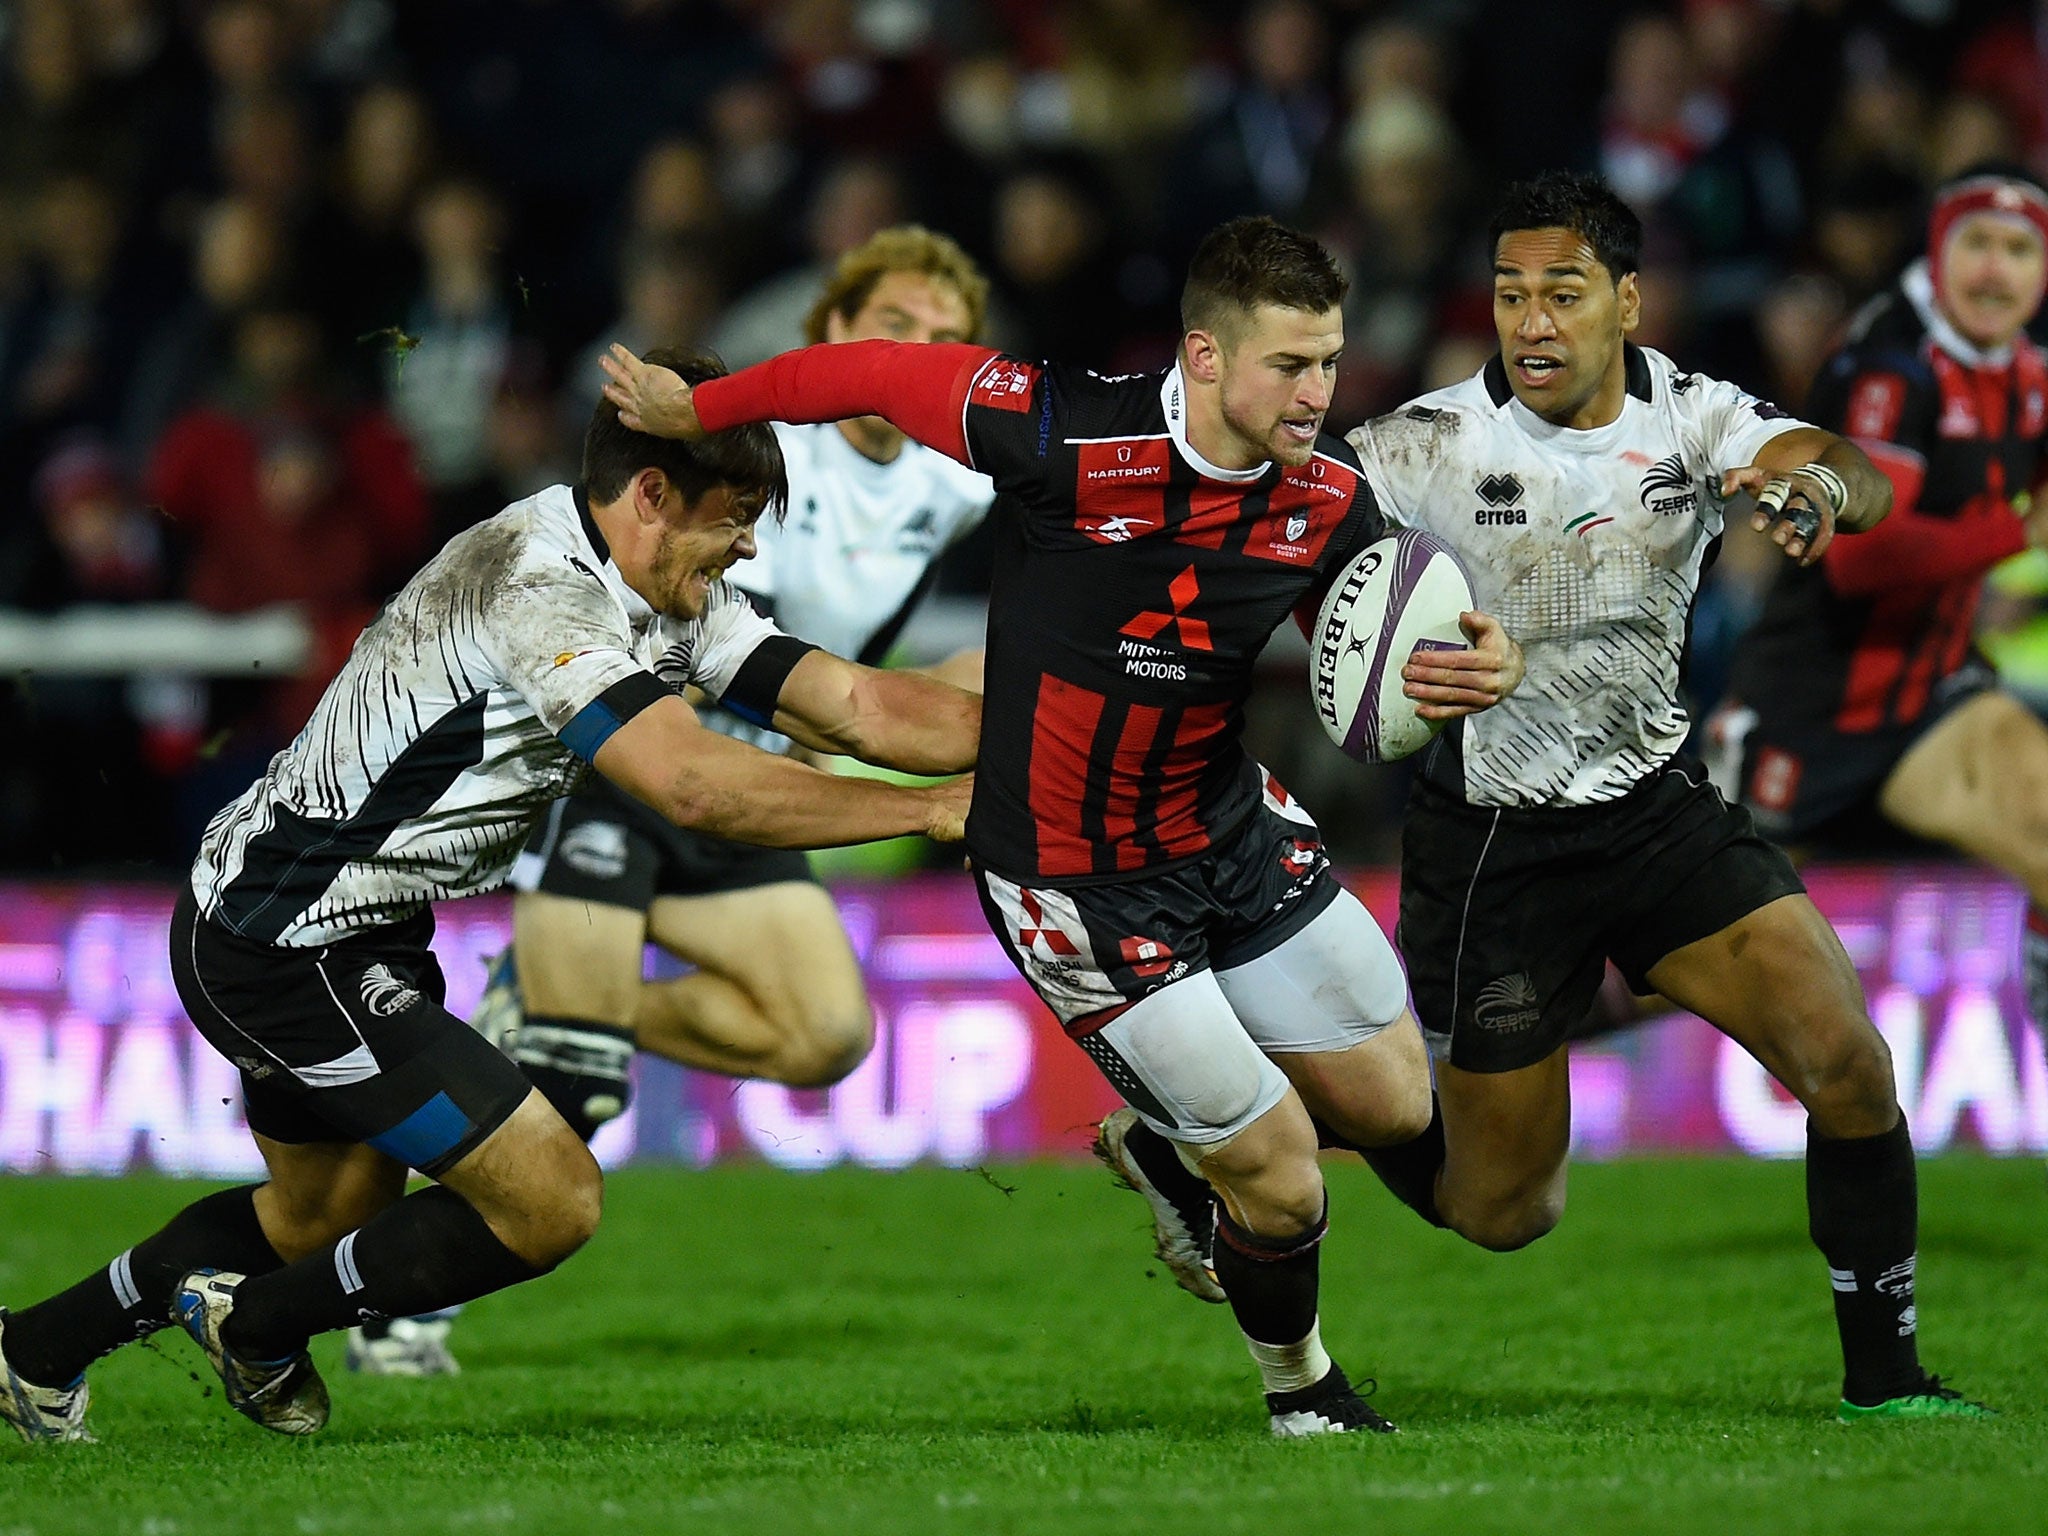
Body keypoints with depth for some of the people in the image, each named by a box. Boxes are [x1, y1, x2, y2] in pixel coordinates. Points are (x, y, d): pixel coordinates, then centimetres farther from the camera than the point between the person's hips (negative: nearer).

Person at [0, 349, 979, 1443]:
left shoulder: (682, 600, 4)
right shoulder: (538, 587, -27)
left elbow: (858, 703, 1)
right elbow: (696, 786, -36)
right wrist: (930, 810, -32)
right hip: (287, 945, -11)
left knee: (323, 1216, 27)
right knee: (551, 1201, -10)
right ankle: (254, 1330, 9)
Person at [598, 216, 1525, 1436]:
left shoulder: (1328, 491, -12)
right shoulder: (1067, 437, -30)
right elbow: (872, 373, -16)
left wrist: (1478, 669, -20)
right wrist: (688, 409, -2)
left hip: (1234, 827, 6)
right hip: (1075, 879, -6)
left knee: (1394, 1103, 11)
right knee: (1283, 1187, -4)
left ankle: (1165, 1145, 40)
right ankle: (1300, 1392, 28)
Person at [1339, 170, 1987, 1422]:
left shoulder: (1692, 418, -8)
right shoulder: (1437, 445, -15)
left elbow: (1861, 481, -22)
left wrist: (1822, 485, -47)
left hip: (1659, 805, 3)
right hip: (1490, 838, -3)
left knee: (1850, 1065, -14)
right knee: (1504, 1214, 3)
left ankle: (1883, 1374, 1)